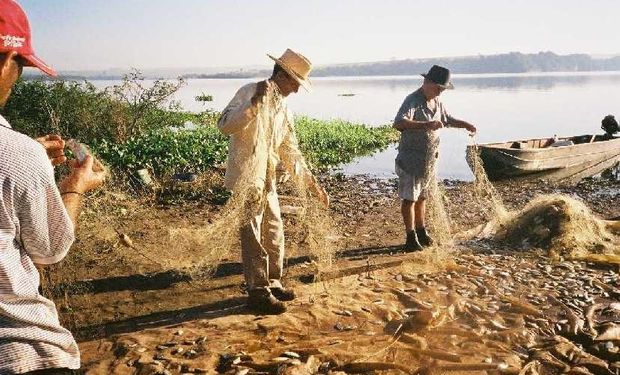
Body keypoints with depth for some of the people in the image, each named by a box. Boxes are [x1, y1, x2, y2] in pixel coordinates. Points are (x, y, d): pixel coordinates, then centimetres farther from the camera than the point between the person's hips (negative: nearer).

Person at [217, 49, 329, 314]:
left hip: (267, 180, 8)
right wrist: (254, 103, -34)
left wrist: (311, 183, 11)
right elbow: (225, 125, -24)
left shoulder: (283, 108, 12)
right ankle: (258, 294, 11)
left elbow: (290, 151, 15)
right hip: (246, 178, -8)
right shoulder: (250, 92, -11)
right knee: (254, 238, 0)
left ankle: (272, 284, 31)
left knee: (274, 234, 15)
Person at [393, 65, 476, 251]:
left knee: (422, 197, 19)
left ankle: (421, 232, 32)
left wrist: (465, 124, 9)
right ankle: (411, 237, 9)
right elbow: (398, 123, -37)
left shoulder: (437, 102, 8)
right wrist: (426, 125, -46)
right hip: (411, 160, -8)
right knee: (409, 199, 1)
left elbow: (447, 119, 26)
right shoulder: (413, 101, -19)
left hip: (429, 160, 8)